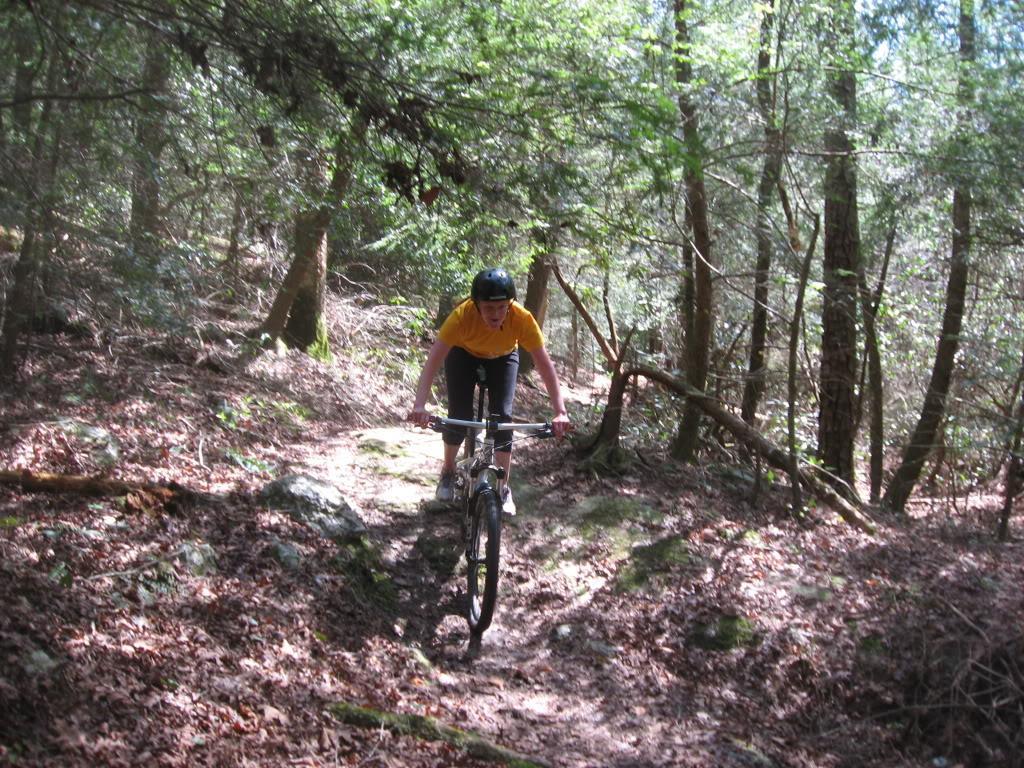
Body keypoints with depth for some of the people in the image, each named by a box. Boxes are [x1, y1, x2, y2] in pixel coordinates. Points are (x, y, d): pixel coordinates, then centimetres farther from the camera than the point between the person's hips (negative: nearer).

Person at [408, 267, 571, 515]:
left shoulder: (523, 319, -38)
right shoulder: (462, 316, -41)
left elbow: (544, 364, -37)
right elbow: (433, 360, -44)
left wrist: (560, 412, -45)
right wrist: (419, 406, -56)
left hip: (502, 358, 1)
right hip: (464, 354, -1)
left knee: (503, 416, -11)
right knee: (459, 415, -11)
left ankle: (503, 488, 4)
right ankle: (448, 472, 16)